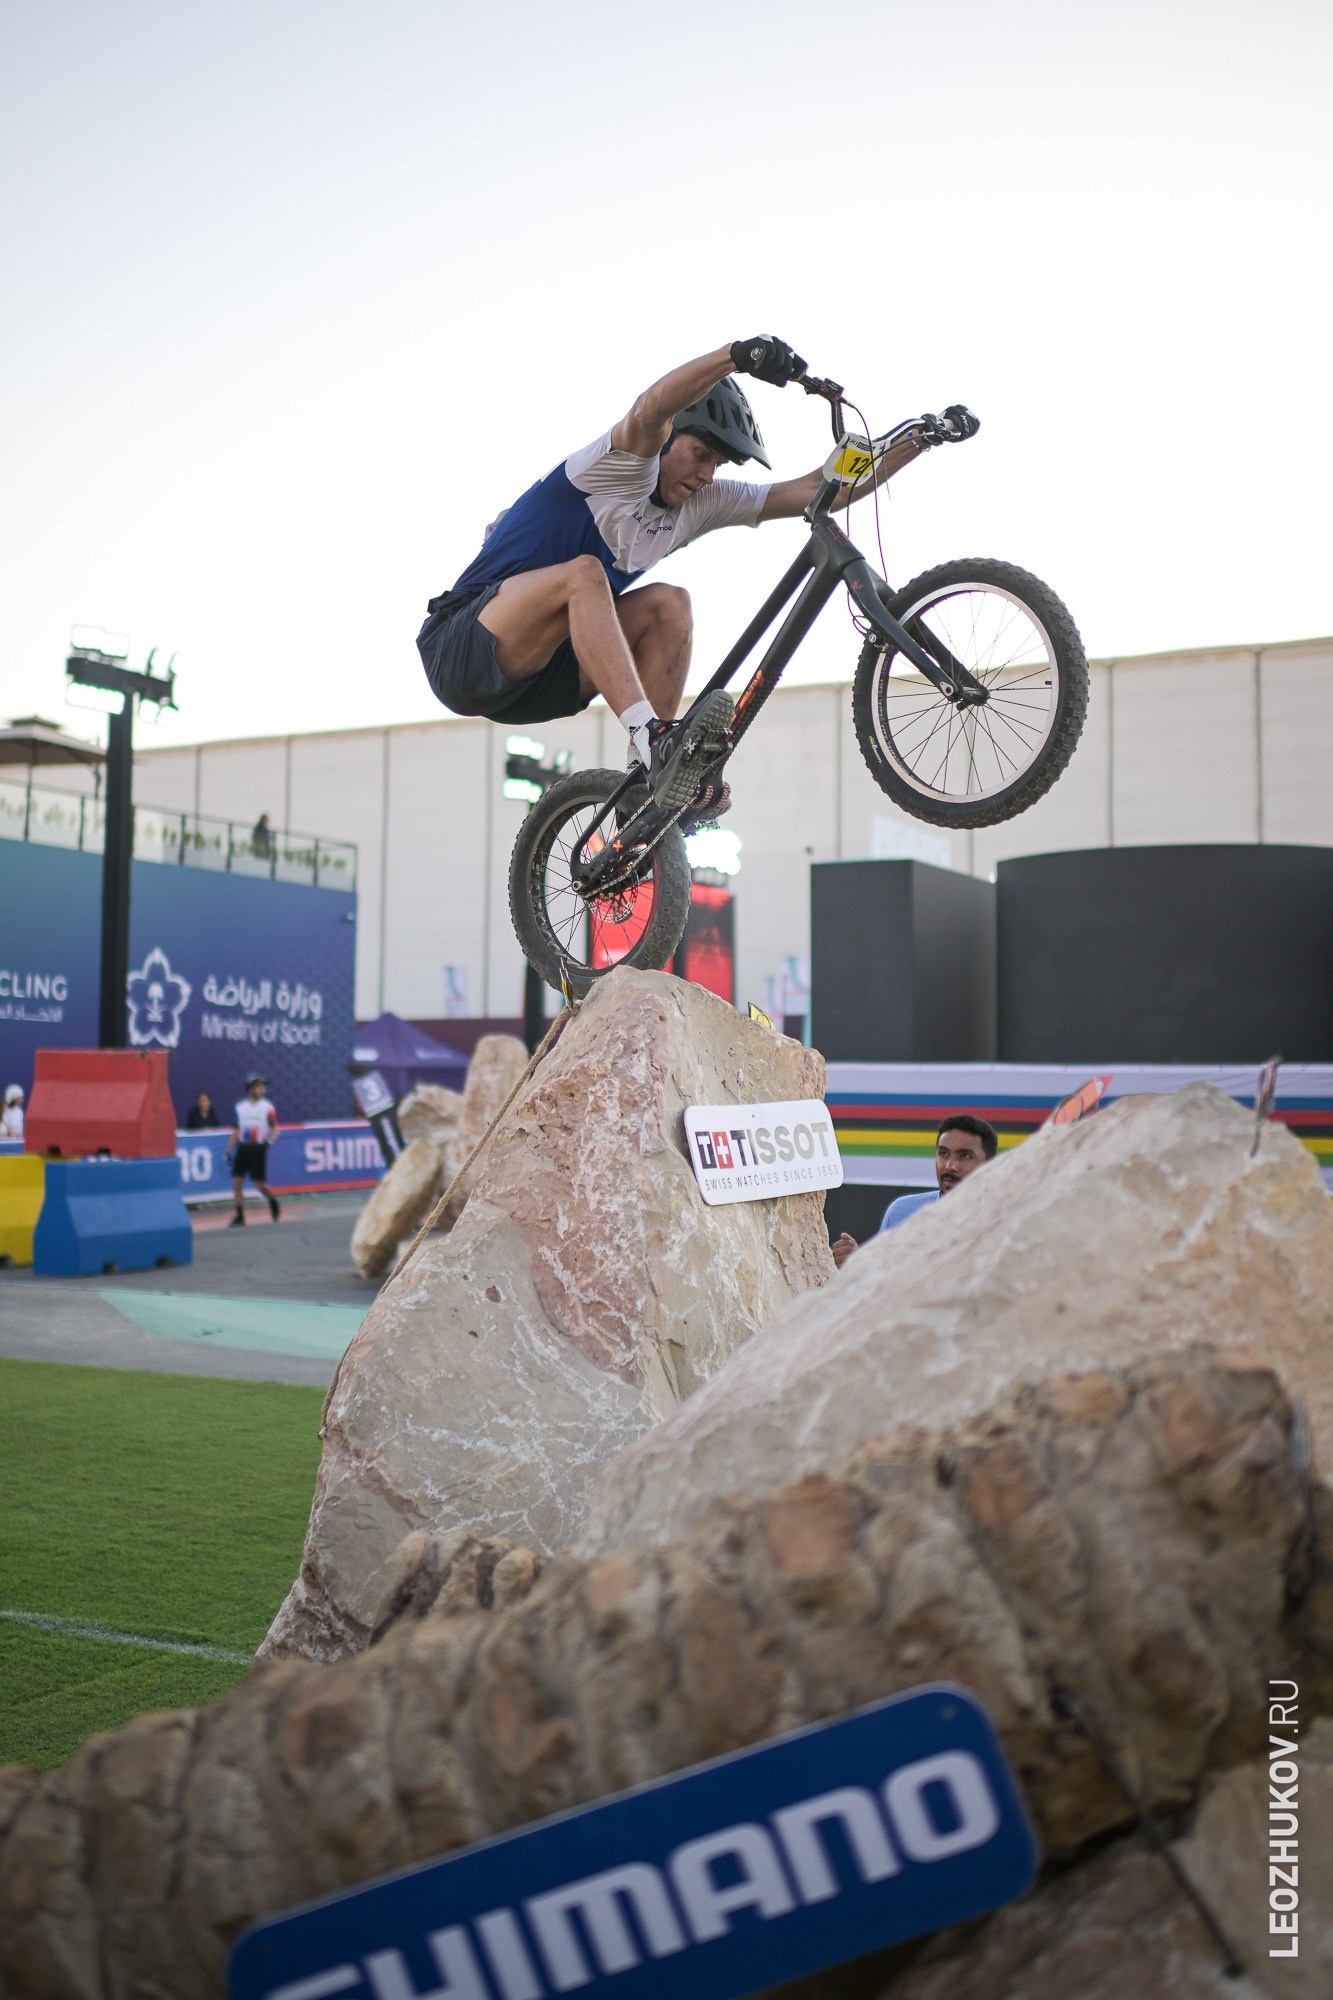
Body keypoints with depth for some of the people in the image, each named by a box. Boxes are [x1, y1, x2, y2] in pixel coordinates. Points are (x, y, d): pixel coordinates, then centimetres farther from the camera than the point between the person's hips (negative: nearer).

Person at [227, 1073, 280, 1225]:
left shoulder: (267, 1107, -1)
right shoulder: (240, 1107, 7)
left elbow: (274, 1128, 0)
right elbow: (236, 1131, 13)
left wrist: (270, 1140, -20)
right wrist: (229, 1151, 10)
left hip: (258, 1148, -3)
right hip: (242, 1148, 3)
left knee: (260, 1183, -4)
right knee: (237, 1182, -4)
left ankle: (272, 1201, 27)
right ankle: (239, 1216, 4)